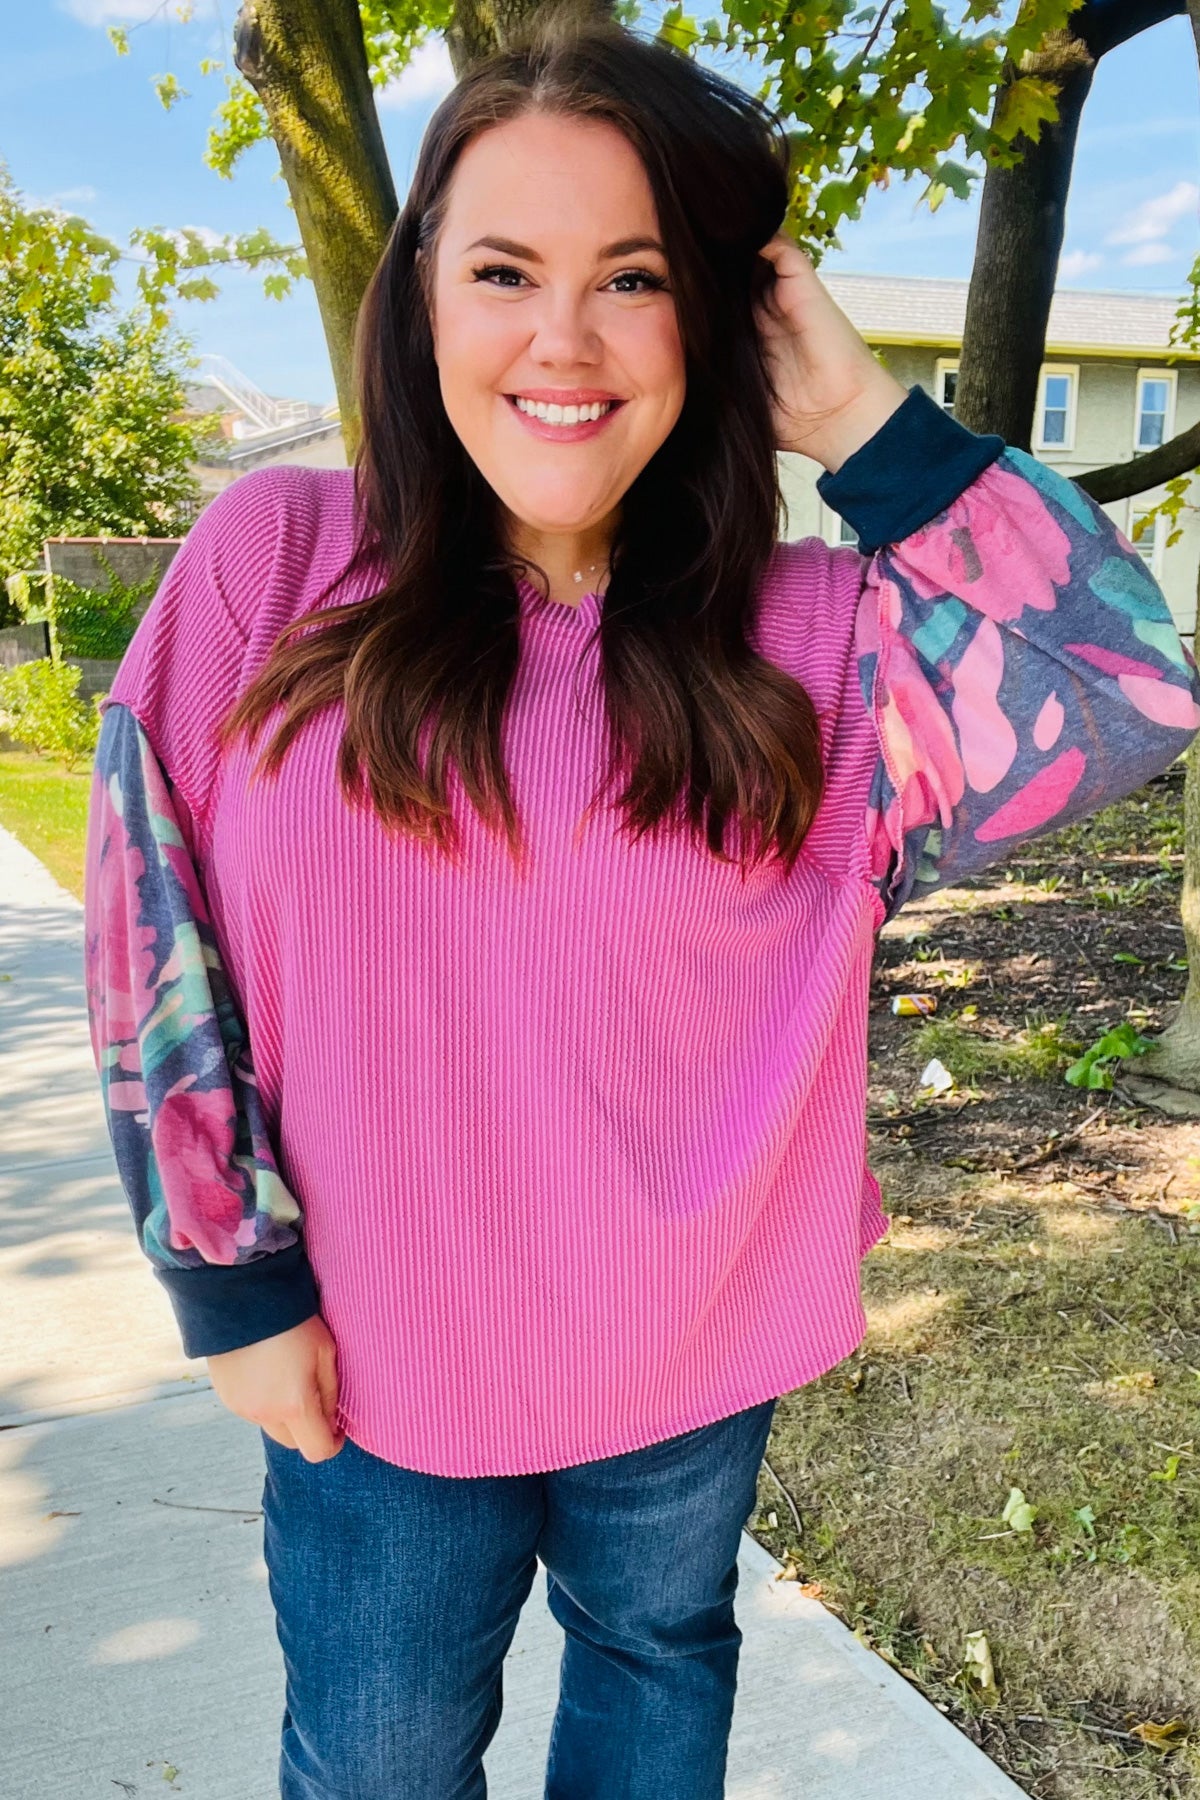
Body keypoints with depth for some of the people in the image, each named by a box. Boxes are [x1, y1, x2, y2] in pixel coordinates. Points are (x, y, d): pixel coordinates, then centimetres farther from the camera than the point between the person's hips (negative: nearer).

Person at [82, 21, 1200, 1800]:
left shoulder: (805, 634, -8)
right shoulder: (275, 563, -11)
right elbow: (157, 929, -9)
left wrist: (863, 420, -17)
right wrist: (232, 1274, -7)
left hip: (696, 1358, 2)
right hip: (374, 1359, -1)